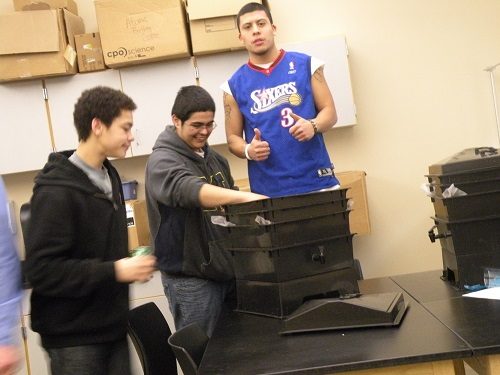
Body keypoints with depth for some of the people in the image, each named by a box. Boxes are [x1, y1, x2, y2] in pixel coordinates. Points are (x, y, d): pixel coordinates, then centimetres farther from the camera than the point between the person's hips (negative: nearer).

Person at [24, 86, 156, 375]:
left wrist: (127, 265, 4)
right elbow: (41, 270, -22)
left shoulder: (110, 176, 8)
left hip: (113, 328, 7)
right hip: (73, 338, -7)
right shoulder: (56, 191, -18)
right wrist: (114, 271, -22)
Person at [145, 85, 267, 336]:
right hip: (190, 279, -7)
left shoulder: (214, 158, 11)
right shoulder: (162, 161, -13)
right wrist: (245, 197, -45)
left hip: (226, 269, 7)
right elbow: (188, 190, -34)